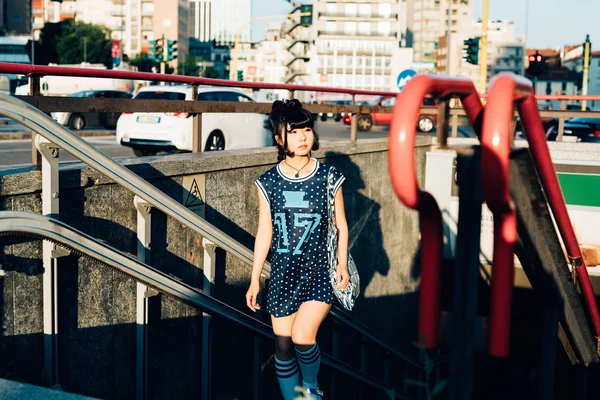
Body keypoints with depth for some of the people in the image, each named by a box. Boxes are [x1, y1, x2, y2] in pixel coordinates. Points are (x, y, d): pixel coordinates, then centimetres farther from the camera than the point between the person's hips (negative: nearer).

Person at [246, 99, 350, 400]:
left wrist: (342, 264, -5)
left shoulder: (329, 177, -5)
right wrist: (255, 279, 4)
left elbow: (341, 225, 3)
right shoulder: (268, 182, -2)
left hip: (319, 273, -2)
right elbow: (264, 232, 3)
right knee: (283, 346, 8)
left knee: (302, 338, -17)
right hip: (283, 274, 2)